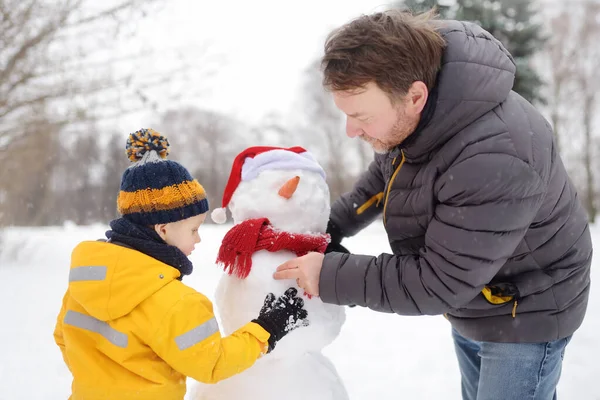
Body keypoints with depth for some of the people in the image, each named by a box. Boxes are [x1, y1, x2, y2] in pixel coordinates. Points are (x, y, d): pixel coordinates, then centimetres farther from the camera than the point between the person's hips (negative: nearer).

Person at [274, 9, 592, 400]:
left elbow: (438, 283, -33)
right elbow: (385, 172, 9)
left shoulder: (495, 161, -40)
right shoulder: (407, 112, -14)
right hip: (468, 297, 8)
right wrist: (333, 224, -5)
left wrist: (331, 276, -27)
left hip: (525, 312, -8)